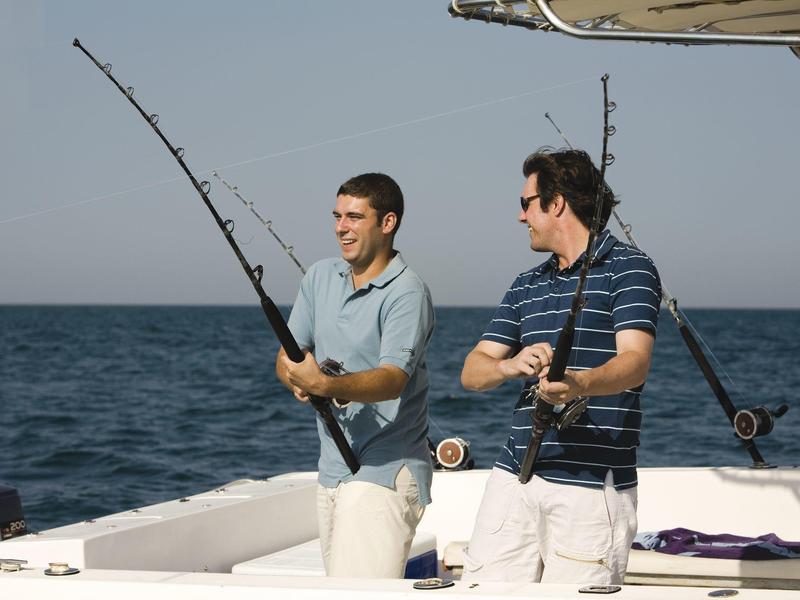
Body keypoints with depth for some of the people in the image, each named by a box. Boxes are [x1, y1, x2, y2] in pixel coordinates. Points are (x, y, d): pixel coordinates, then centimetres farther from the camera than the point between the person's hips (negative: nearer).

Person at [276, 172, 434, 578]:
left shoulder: (407, 293, -12)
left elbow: (392, 379, -25)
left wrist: (326, 385, -41)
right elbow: (286, 356, 11)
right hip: (331, 468, 8)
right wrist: (297, 378, -13)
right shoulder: (321, 277, 12)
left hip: (384, 472, -8)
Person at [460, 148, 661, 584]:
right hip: (515, 477, 6)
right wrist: (511, 365, -12)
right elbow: (472, 372, 12)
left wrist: (579, 384, -36)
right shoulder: (526, 286, 21)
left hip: (593, 486, -6)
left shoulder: (628, 268, 0)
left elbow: (635, 362, -15)